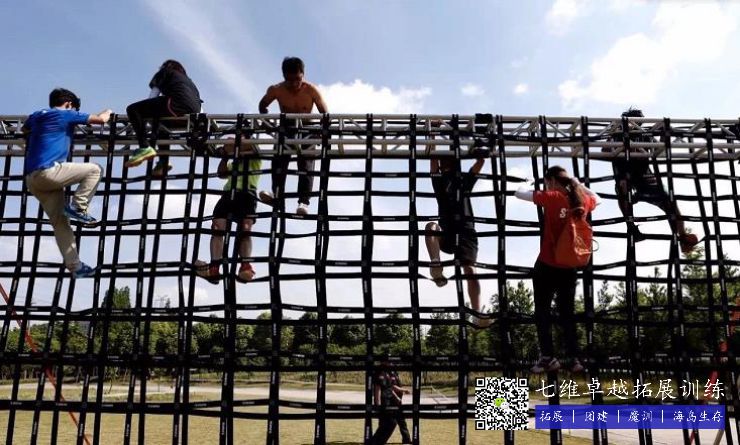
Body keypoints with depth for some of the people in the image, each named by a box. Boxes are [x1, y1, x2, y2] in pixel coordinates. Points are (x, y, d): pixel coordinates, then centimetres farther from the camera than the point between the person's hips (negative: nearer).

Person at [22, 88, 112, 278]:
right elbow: (100, 119, 6)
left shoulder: (35, 116, 23)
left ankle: (75, 267, 6)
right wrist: (107, 112, 27)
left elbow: (25, 129, 46)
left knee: (60, 223, 7)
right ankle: (77, 207, -6)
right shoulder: (66, 114, 2)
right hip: (48, 171, -8)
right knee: (94, 169, 2)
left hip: (32, 179, 8)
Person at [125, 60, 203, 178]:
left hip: (177, 104, -7)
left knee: (133, 109, 1)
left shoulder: (165, 71, 23)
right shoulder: (188, 80, 40)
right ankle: (163, 163, 24)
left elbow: (153, 96, 18)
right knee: (161, 125, 34)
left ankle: (144, 147, -18)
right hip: (194, 112, 7)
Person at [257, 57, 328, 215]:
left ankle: (304, 201, -21)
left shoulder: (312, 90, -20)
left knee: (306, 164, -15)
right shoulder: (276, 90, -16)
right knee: (279, 159, -20)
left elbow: (325, 114, -11)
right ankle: (276, 194, -28)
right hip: (286, 130, 2)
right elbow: (262, 105, 4)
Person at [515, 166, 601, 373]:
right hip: (569, 268, 5)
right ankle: (574, 358, 13)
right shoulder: (583, 201, 2)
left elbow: (519, 193, -10)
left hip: (547, 266, -5)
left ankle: (548, 358, 4)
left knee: (542, 312, 6)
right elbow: (597, 199, 26)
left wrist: (530, 186, 10)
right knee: (567, 314, 13)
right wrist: (578, 184, 19)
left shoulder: (552, 199, -13)